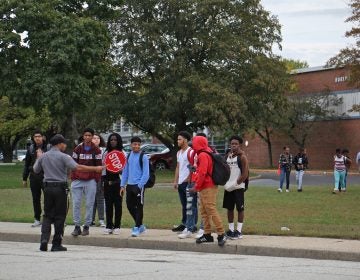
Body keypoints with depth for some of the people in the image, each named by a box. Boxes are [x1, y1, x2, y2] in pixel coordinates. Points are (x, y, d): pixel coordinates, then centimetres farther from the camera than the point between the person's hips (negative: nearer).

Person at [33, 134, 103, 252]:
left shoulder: (43, 157, 7)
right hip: (60, 188, -4)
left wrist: (38, 158, 34)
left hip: (47, 188, 4)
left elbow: (36, 170, 19)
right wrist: (95, 169, -15)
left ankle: (44, 239, -7)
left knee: (47, 215, 12)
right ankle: (56, 244, 6)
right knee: (60, 216, 4)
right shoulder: (63, 157, -9)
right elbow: (77, 167, -18)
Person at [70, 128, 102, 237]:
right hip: (77, 180, 2)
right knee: (76, 204, 0)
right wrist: (73, 177, 1)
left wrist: (97, 179, -5)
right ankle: (77, 226, 6)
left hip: (90, 181, -2)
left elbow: (98, 166, 3)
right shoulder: (78, 149, 8)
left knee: (89, 204, 2)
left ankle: (87, 226, 10)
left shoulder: (96, 150, 3)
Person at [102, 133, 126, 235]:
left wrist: (119, 170, -19)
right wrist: (103, 180, 10)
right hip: (107, 181, 3)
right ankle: (109, 226, 10)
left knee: (118, 204, 0)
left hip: (117, 181, -3)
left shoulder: (122, 153, 1)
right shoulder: (106, 153, 12)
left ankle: (117, 226, 6)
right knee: (108, 204, 4)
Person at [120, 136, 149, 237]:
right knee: (130, 206, 10)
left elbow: (146, 173, -11)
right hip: (129, 185, 6)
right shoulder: (129, 156, 10)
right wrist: (123, 184, 8)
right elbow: (125, 171, 14)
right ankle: (140, 226, 24)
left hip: (139, 185, -6)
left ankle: (137, 228, 7)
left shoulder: (143, 157, -8)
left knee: (139, 207, -1)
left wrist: (139, 185, -17)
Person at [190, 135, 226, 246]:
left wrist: (196, 187, -15)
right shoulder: (206, 153, 16)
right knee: (204, 211, 11)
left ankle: (221, 234, -11)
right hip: (205, 188, 10)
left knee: (212, 210, -11)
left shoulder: (203, 155, -15)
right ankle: (207, 234, 15)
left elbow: (202, 173, -21)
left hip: (208, 188, -10)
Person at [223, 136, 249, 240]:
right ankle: (231, 229, 18)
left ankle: (239, 231, 3)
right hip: (228, 187, 7)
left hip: (238, 187, -7)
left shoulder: (242, 157, -9)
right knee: (229, 208, 10)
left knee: (240, 208, -1)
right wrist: (226, 183, 2)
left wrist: (236, 183, -16)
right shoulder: (228, 156, 10)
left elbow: (245, 174, -14)